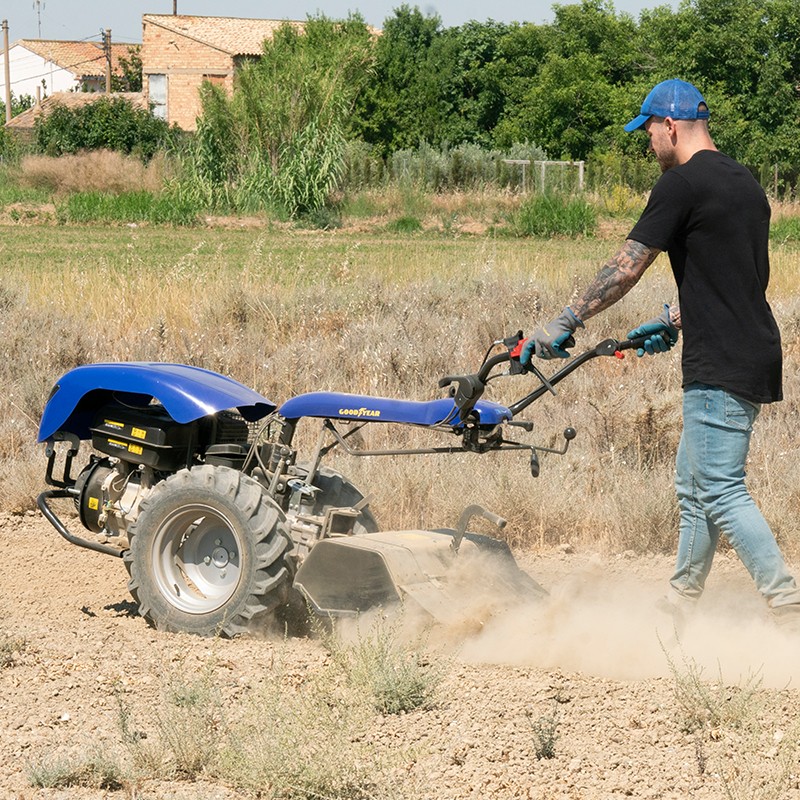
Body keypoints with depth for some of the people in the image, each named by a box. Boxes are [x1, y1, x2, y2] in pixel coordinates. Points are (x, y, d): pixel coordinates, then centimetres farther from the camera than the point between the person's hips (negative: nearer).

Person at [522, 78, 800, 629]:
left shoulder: (684, 184, -12)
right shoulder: (744, 182, 15)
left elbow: (626, 268, -11)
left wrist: (566, 323, -4)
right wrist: (676, 321, 30)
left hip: (721, 366, -9)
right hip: (754, 353, 9)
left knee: (722, 492, -9)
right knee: (694, 486, 17)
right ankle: (680, 610, 23)